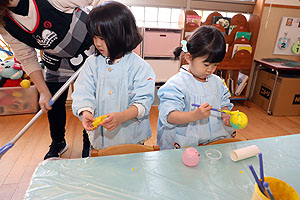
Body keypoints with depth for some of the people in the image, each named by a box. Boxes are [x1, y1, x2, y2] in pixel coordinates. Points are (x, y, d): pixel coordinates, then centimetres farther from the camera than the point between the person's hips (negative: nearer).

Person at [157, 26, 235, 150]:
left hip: (216, 139, 6)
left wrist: (226, 115, 1)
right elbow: (169, 116, -18)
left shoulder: (217, 82, 11)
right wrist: (195, 115, -31)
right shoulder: (176, 84, -12)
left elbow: (224, 103, 23)